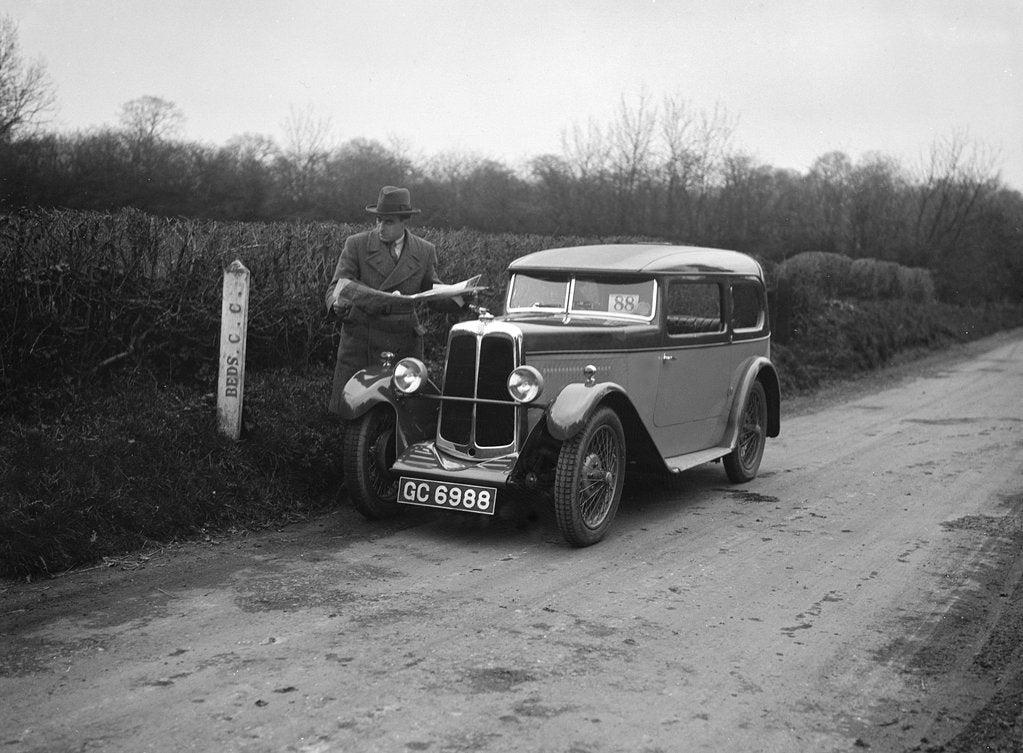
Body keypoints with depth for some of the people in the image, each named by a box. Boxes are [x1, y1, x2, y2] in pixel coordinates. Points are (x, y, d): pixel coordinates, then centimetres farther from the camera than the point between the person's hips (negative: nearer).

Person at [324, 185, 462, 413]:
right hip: (360, 343, -1)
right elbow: (335, 289, -4)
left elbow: (435, 295, 12)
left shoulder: (425, 251, 7)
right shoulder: (356, 245, -1)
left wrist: (461, 296, -8)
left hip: (405, 346, 1)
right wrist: (340, 305, -27)